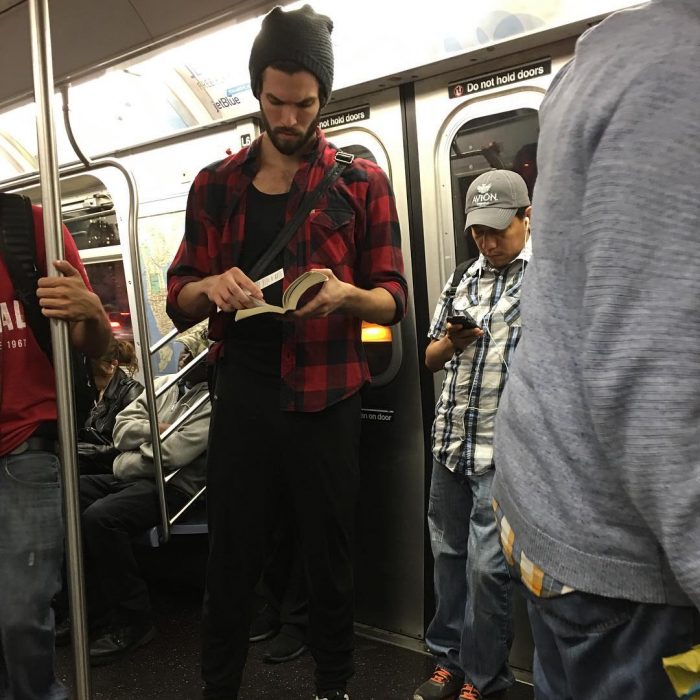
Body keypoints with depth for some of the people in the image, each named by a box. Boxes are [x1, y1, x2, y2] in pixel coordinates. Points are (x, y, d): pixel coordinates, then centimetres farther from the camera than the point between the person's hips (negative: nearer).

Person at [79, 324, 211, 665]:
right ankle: (92, 608, -1)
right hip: (128, 478, 8)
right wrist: (155, 430, -9)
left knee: (99, 517, -30)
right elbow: (121, 429, 9)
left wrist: (125, 464, -4)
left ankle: (133, 621, -11)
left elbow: (171, 455, -18)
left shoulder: (213, 402, -9)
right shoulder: (162, 384, 16)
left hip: (172, 486, -8)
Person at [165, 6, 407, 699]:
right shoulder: (214, 185, 8)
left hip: (326, 398, -1)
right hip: (241, 395, 2)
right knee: (230, 555, 9)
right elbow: (178, 299, 9)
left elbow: (393, 299, 2)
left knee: (329, 556, 9)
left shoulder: (361, 183, 3)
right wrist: (210, 288, -14)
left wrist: (345, 294, -20)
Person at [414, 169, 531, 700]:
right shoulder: (463, 281, 14)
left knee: (486, 564, -1)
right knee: (448, 552, 13)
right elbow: (431, 360, 17)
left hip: (505, 446, -5)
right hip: (451, 440, 6)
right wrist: (450, 342, -4)